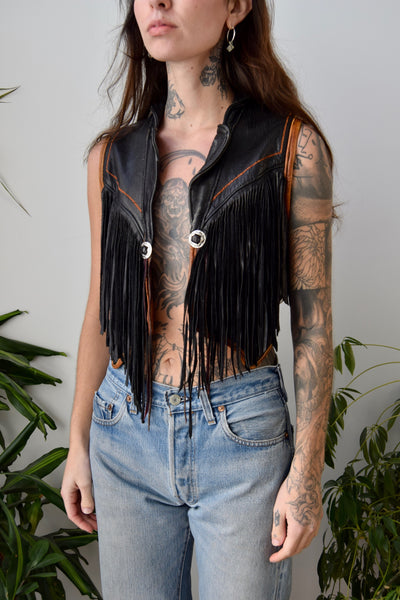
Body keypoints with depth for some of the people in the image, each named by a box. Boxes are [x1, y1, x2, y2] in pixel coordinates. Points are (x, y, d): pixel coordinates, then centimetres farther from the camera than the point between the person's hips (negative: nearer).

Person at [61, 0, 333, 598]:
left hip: (241, 435, -3)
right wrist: (79, 441, 12)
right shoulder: (112, 155, 5)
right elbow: (101, 311, 10)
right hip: (125, 428, 4)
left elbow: (312, 321, -4)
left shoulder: (292, 147, -5)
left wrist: (306, 470, -6)